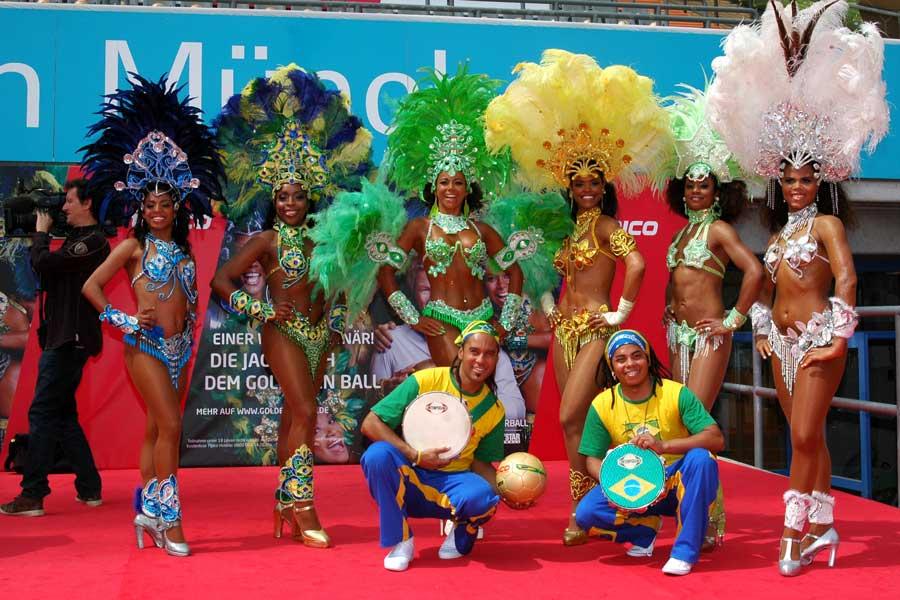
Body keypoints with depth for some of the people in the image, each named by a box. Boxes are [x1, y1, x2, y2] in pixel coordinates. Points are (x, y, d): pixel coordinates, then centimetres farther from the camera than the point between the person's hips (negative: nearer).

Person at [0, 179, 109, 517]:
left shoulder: (91, 241, -13)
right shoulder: (77, 240, 19)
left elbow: (43, 263, -22)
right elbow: (47, 275, 18)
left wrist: (41, 232, -4)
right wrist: (40, 236, 8)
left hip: (71, 340, -10)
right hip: (61, 338, 10)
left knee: (42, 413, -9)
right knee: (62, 415, 14)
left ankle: (32, 495, -7)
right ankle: (89, 489, 18)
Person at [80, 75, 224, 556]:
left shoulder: (183, 249, 13)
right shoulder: (134, 246, -2)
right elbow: (91, 287, -4)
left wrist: (189, 321, 8)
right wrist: (124, 321, -7)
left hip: (180, 346, 6)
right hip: (145, 344, -6)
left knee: (157, 428, 10)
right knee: (170, 426, -14)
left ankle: (147, 512, 19)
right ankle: (168, 516, -7)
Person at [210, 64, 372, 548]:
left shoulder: (320, 241, 10)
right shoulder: (267, 241, -5)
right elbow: (222, 279, -8)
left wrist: (337, 322, 13)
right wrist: (261, 310, -12)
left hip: (318, 335, 5)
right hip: (284, 331, -5)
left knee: (294, 416, 11)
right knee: (305, 412, -16)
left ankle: (284, 503, 19)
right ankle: (302, 508, -13)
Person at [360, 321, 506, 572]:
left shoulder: (493, 409, 1)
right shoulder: (425, 381, -10)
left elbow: (482, 462, 8)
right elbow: (370, 423, -13)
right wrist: (415, 455, -23)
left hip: (452, 484, 1)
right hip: (408, 477, -1)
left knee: (483, 497, -35)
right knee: (378, 454, -34)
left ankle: (463, 531, 4)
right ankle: (400, 542, -14)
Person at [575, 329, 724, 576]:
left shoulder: (676, 394, -13)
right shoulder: (602, 405, -6)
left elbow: (716, 439, -22)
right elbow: (593, 459, -3)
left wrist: (664, 445, -37)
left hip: (677, 482, -2)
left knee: (700, 458, -34)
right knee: (586, 513, -24)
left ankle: (685, 551, -22)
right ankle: (645, 529, 7)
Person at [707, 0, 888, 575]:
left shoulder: (826, 223, -6)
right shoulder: (780, 231, 16)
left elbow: (846, 278, -18)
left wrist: (840, 339, -21)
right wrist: (762, 329, 13)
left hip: (818, 338, -7)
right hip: (782, 340, 8)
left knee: (805, 438, -8)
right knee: (808, 437, 13)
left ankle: (793, 535, -4)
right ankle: (823, 526, 22)